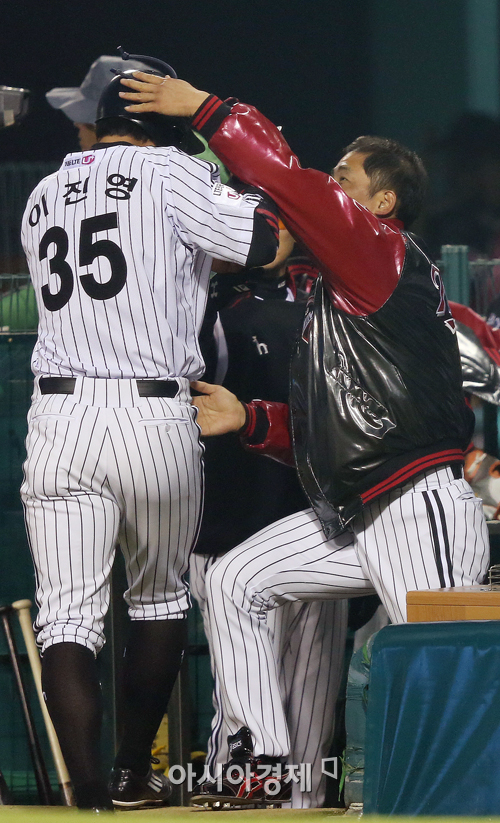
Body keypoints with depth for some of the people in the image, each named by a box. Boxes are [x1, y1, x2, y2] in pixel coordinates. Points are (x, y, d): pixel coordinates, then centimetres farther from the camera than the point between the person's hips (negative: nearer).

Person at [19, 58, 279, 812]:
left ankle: (91, 795, -15)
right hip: (156, 415, -3)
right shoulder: (169, 172, 1)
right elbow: (269, 241, -7)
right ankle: (133, 778, 21)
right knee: (160, 600, 18)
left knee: (68, 616, -2)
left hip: (59, 416, 3)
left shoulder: (42, 197, 19)